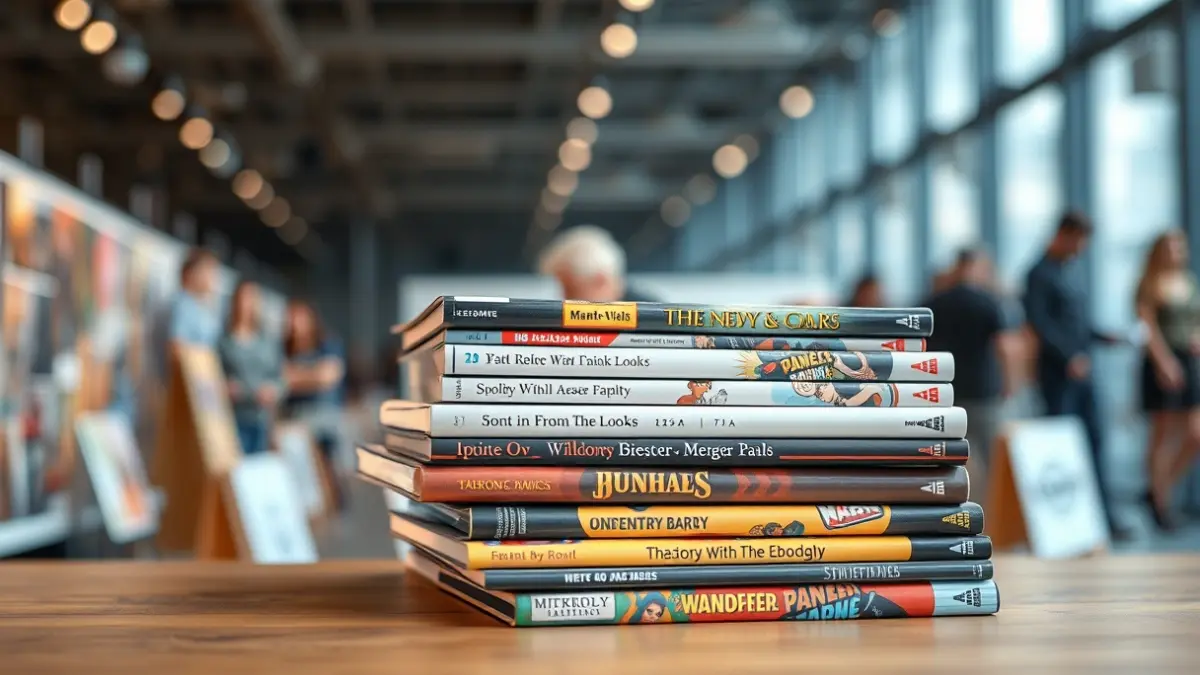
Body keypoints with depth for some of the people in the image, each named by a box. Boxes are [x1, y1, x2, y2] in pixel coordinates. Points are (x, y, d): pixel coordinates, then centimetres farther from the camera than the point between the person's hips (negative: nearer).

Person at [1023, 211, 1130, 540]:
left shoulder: (1075, 270, 15)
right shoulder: (1041, 274, -9)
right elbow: (1038, 322, -17)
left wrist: (1105, 338, 6)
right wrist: (1068, 356, -23)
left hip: (1081, 369, 8)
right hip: (1056, 370, -8)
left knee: (1094, 442, 7)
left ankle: (1103, 516, 11)